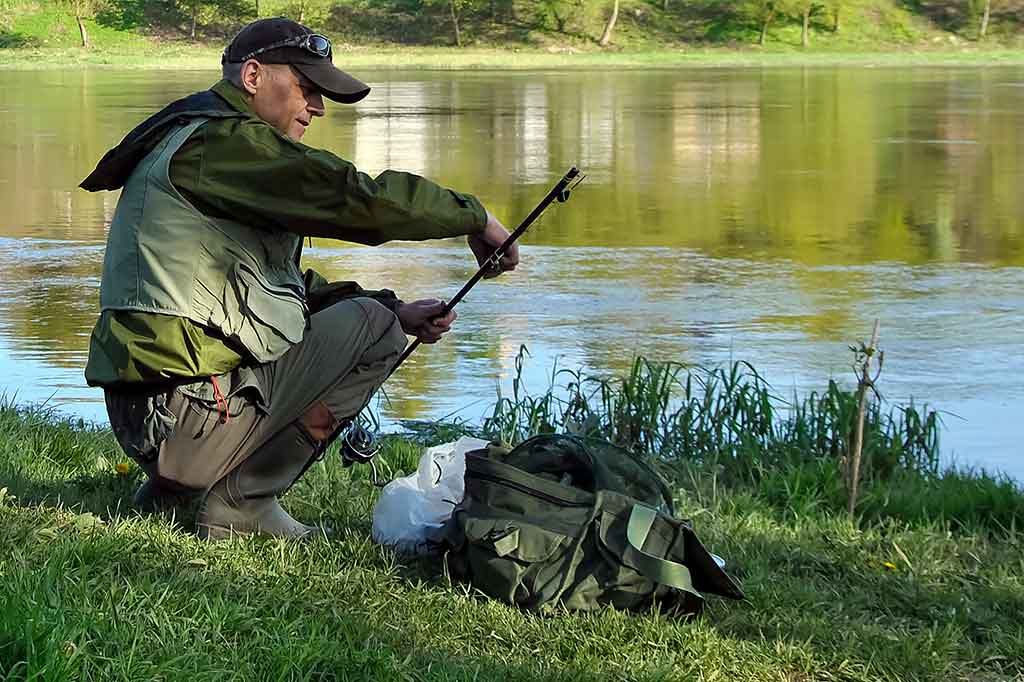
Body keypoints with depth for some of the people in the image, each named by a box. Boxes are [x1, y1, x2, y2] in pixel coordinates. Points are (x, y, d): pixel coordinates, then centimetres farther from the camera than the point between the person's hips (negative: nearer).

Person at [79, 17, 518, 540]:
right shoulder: (223, 143, -11)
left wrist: (397, 310, 15)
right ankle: (242, 502, -4)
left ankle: (173, 485, 15)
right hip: (186, 414, -10)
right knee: (373, 326, -4)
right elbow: (356, 200, -21)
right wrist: (475, 217, -7)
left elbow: (286, 286, 25)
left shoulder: (190, 140, 22)